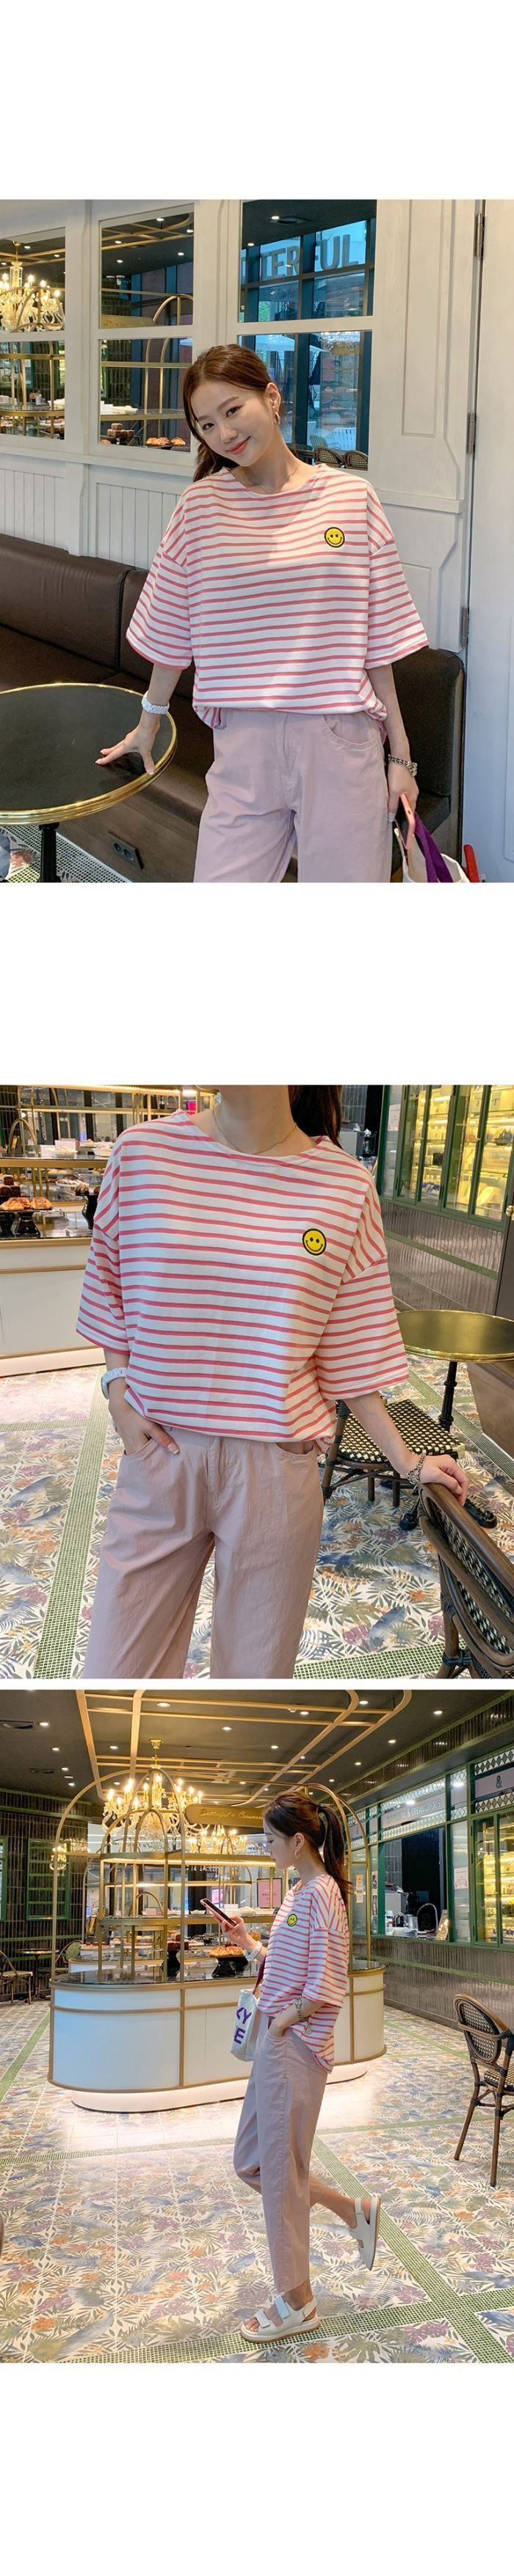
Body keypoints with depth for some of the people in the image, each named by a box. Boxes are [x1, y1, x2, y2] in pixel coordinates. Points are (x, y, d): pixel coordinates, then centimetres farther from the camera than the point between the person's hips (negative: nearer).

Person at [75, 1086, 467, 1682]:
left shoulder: (346, 1188, -7)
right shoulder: (142, 1151, -4)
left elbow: (350, 1357, 3)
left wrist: (407, 1462, 5)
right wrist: (118, 1393, -1)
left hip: (275, 1468, -1)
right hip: (159, 1455, 1)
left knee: (256, 1667, 11)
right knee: (114, 1674, 6)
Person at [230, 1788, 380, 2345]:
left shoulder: (322, 1894, -17)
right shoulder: (299, 1892, 12)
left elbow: (324, 1989, -21)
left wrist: (282, 2021, -14)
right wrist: (250, 1943, 11)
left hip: (296, 2048, -10)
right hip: (275, 2045, 10)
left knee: (280, 2172, 2)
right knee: (251, 2163, 16)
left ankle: (296, 2304, 17)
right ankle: (355, 2213, 29)